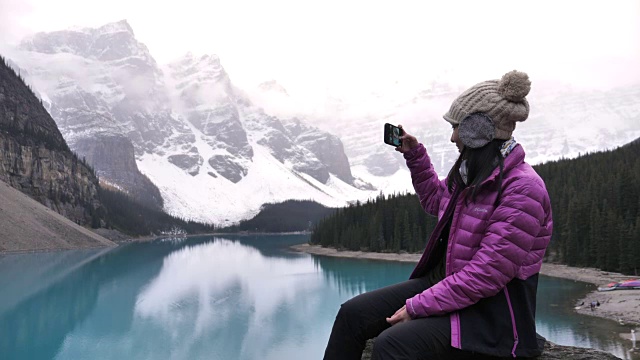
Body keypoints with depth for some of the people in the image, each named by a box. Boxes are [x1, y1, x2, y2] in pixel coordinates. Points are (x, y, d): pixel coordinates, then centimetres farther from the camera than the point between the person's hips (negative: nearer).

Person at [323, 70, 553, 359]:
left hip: (490, 314, -8)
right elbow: (435, 200, 27)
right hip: (443, 281, 8)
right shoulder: (472, 173, 4)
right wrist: (414, 155, 16)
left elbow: (484, 276, -25)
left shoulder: (523, 189, -22)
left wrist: (417, 307, -22)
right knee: (353, 313, -3)